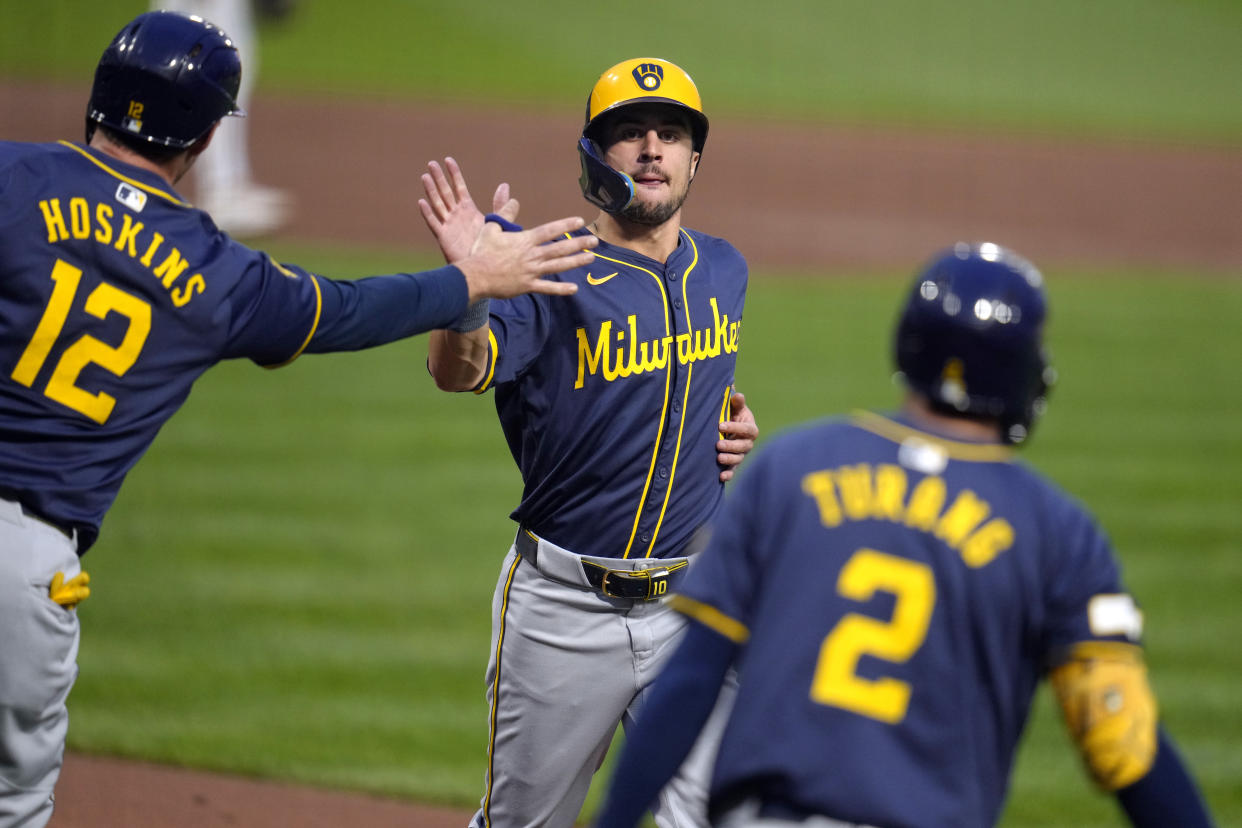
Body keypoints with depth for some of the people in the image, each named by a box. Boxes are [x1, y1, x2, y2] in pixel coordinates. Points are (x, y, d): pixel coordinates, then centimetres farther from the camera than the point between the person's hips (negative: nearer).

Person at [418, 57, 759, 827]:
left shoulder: (723, 271, 8)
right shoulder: (554, 278, -11)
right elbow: (460, 370, -30)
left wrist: (739, 426, 5)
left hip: (692, 610, 3)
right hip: (564, 610, -3)